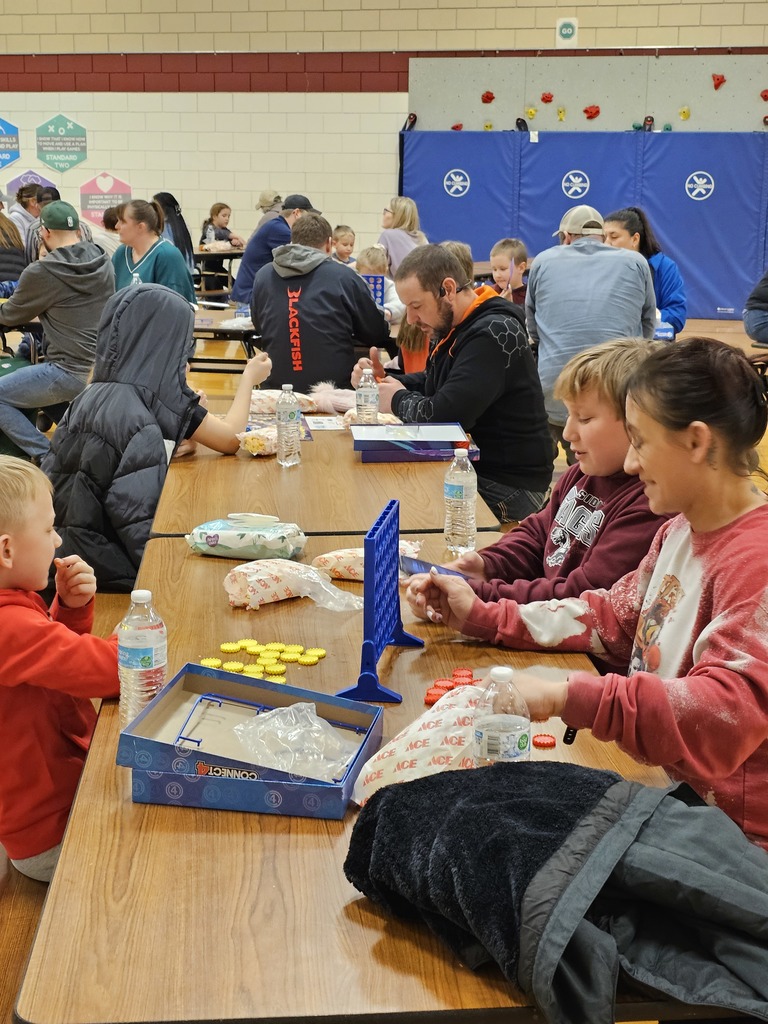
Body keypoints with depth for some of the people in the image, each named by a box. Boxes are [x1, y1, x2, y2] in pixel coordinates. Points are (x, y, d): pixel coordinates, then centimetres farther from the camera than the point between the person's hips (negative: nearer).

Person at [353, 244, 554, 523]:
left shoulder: (494, 334, -23)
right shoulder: (454, 327, 9)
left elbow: (443, 414, -30)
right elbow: (432, 383, 22)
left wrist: (398, 400, -9)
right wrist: (386, 380, 2)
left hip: (507, 487, -9)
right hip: (471, 464, 9)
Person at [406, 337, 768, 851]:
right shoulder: (681, 530, 8)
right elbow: (611, 617, 13)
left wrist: (567, 698, -41)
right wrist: (482, 617, 6)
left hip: (724, 829, -8)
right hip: (655, 782, 8)